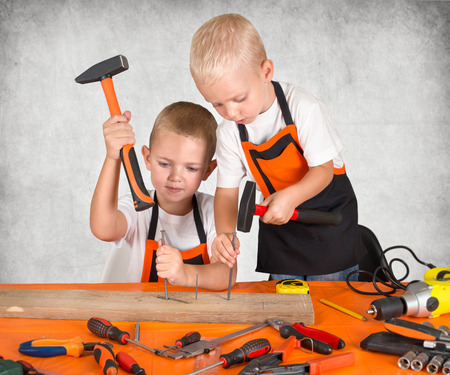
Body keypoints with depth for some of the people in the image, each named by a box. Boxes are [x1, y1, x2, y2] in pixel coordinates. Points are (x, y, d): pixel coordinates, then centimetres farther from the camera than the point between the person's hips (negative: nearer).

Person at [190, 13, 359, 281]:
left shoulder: (303, 108, -26)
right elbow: (227, 189, -10)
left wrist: (290, 197, -42)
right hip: (280, 220, 4)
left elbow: (323, 169, -22)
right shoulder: (229, 133, -14)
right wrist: (225, 232, -29)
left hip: (328, 214, -3)